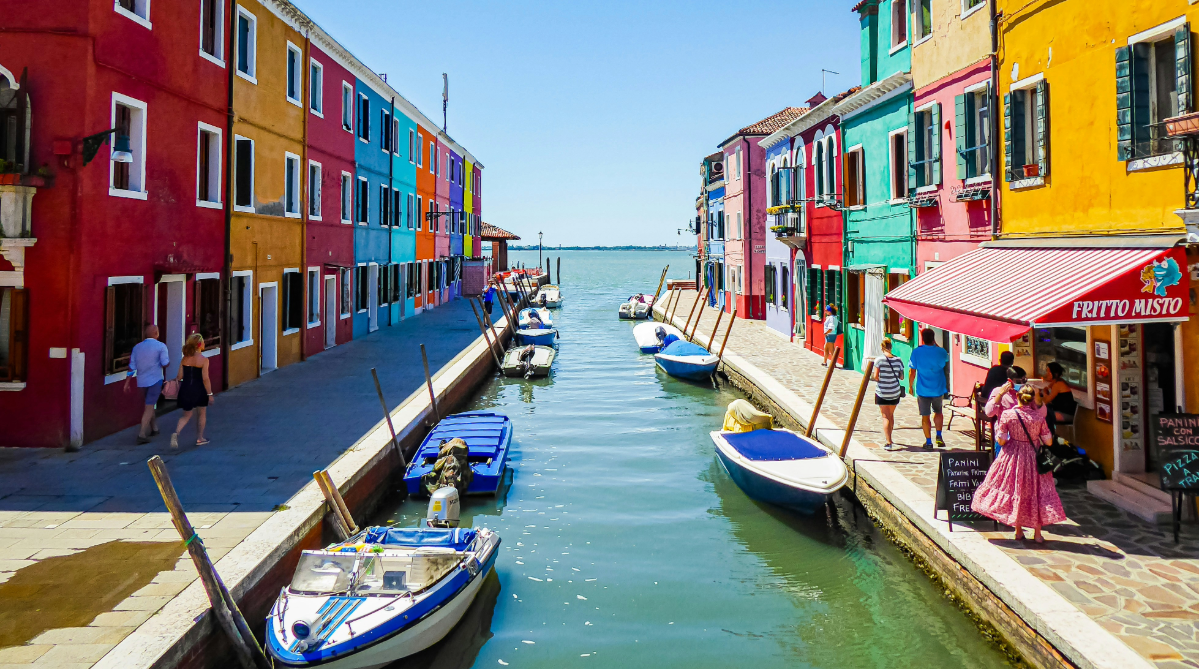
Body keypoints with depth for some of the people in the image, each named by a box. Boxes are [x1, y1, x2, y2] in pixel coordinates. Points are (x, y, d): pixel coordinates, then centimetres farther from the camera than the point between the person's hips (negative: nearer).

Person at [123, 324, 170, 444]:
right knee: (149, 407, -5)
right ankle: (142, 434, -11)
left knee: (150, 404, 22)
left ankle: (154, 428, 34)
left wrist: (127, 383, 8)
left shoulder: (137, 347, 7)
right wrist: (168, 358, 8)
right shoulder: (160, 346, -8)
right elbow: (165, 364, -14)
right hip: (155, 380, -5)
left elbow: (132, 367, 5)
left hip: (142, 381, 6)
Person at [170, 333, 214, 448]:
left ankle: (176, 433, -8)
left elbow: (179, 376, 1)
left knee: (186, 415, 16)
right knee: (202, 414, 17)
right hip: (199, 390, -4)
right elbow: (205, 379, -16)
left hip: (185, 389, 4)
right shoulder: (204, 360, -14)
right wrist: (210, 394, -10)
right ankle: (199, 439, 24)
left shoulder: (185, 358, 0)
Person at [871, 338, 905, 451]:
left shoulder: (879, 360, -12)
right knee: (891, 415, 20)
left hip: (882, 392, -3)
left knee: (885, 417, 1)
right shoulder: (898, 360, -3)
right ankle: (889, 437, 36)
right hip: (895, 392, 3)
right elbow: (901, 377, 0)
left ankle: (888, 443, -9)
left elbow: (875, 377, -15)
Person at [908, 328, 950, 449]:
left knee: (925, 416, 8)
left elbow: (912, 372, -7)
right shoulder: (941, 352, -7)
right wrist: (935, 345, 11)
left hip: (923, 390, -2)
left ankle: (928, 441, 11)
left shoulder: (916, 352, -11)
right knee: (938, 412, 24)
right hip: (938, 389, 2)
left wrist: (910, 386, 7)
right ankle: (939, 435, 14)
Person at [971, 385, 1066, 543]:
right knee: (1036, 492, 13)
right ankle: (1037, 533, 17)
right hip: (1034, 459, 0)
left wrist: (997, 429, 8)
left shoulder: (1007, 415, -14)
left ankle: (1019, 532, 20)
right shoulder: (1039, 418, -11)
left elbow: (1001, 441, -11)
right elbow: (1048, 441, -6)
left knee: (1015, 491, 13)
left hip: (1013, 457, 0)